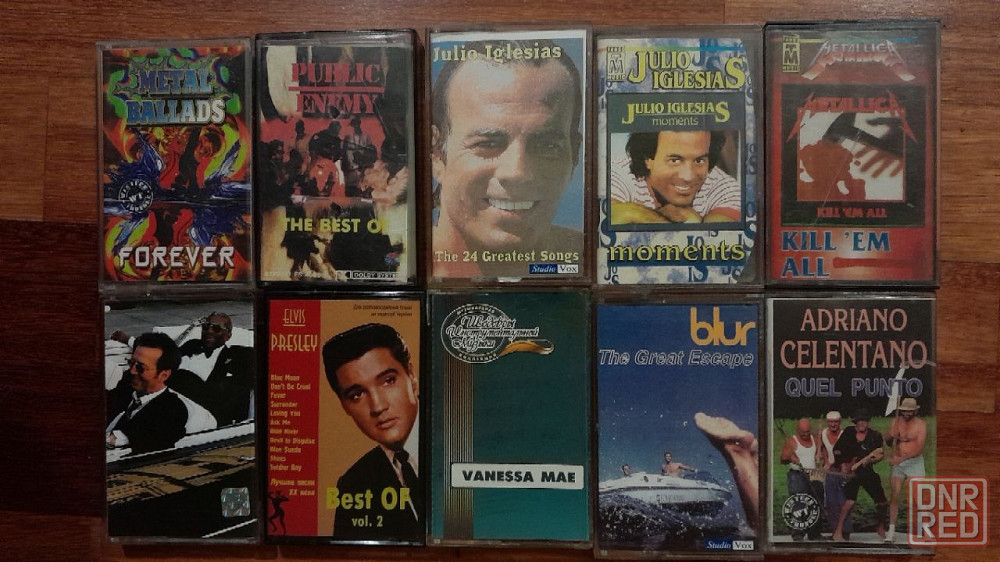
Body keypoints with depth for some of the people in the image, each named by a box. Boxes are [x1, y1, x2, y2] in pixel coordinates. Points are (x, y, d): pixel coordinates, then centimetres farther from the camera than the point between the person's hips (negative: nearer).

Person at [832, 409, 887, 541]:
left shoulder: (875, 436, 2)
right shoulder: (848, 432, -1)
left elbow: (881, 455, 5)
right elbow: (836, 450, 5)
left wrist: (869, 460, -13)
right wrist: (842, 464, -4)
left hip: (867, 471, 3)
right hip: (850, 471, -3)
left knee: (881, 501, 7)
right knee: (850, 500, -17)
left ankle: (881, 528, 33)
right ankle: (838, 532, -11)